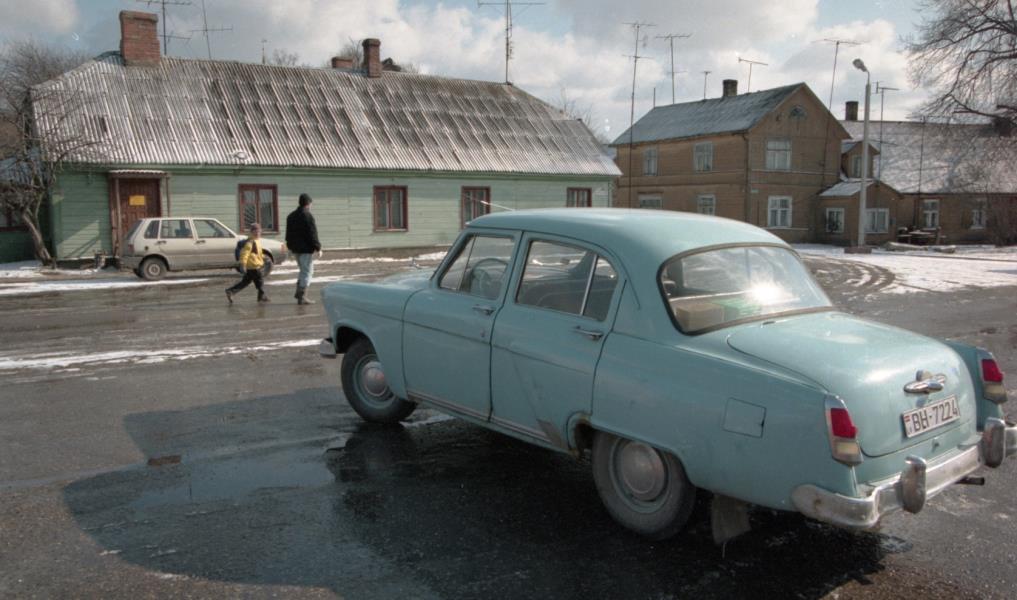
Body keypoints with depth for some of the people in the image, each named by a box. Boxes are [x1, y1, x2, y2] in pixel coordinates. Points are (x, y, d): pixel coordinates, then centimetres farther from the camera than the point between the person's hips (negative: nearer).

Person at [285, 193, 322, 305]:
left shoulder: (291, 216, 14)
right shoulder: (308, 216, -14)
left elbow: (289, 234, 19)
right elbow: (312, 234, -17)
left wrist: (291, 246, 25)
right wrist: (318, 248, -13)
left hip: (296, 248, 8)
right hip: (306, 249, -8)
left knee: (303, 270, 21)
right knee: (307, 272, -3)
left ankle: (299, 292, 16)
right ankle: (302, 296, -5)